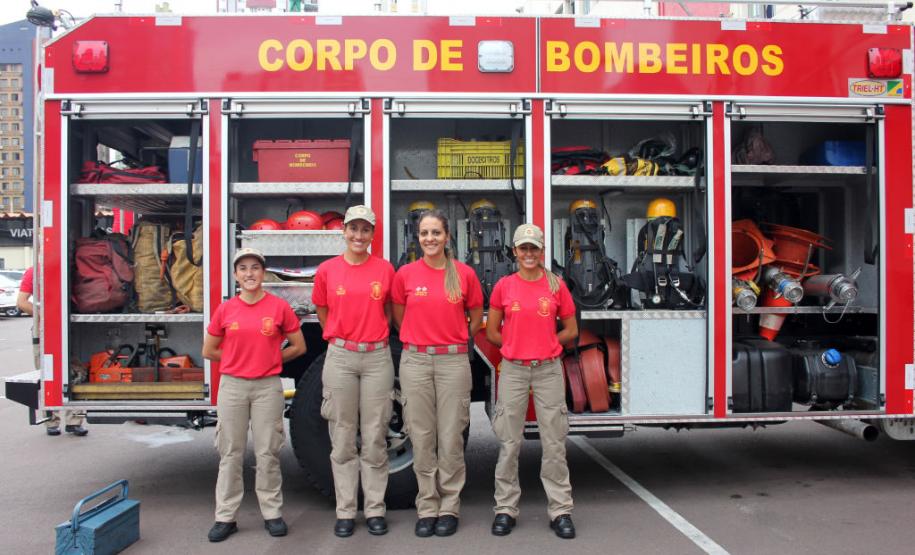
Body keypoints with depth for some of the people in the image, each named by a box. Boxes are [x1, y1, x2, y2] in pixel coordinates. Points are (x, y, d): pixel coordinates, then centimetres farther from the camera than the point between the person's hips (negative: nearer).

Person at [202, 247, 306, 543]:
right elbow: (208, 351, 11)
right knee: (230, 453, 8)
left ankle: (272, 514, 17)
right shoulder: (225, 310, 1)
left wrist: (271, 360, 6)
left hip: (268, 387, -1)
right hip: (232, 386, 2)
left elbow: (298, 347, 5)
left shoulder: (280, 307, -4)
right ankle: (226, 517, 18)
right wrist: (240, 360, 9)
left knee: (268, 453, 5)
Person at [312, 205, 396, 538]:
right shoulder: (327, 270, 2)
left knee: (375, 439, 4)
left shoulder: (385, 269, 1)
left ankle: (375, 510, 15)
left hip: (377, 358, 0)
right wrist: (339, 338, 11)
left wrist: (376, 335, 11)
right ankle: (345, 511, 15)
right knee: (343, 438, 6)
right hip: (340, 358, 0)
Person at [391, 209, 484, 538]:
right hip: (415, 362, 1)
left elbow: (476, 317, 13)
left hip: (454, 362, -1)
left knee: (451, 438, 4)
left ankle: (449, 508, 17)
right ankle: (427, 508, 18)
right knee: (422, 437, 6)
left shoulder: (465, 274, 0)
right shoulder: (405, 274, 1)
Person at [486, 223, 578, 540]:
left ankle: (560, 511, 14)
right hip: (513, 370, 0)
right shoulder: (504, 286, 2)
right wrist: (518, 345, 4)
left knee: (554, 442, 3)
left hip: (548, 370, 0)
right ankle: (505, 508, 16)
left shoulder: (556, 286, 3)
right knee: (509, 442, 5)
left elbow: (571, 331, 9)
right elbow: (491, 332, 8)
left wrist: (543, 344, 3)